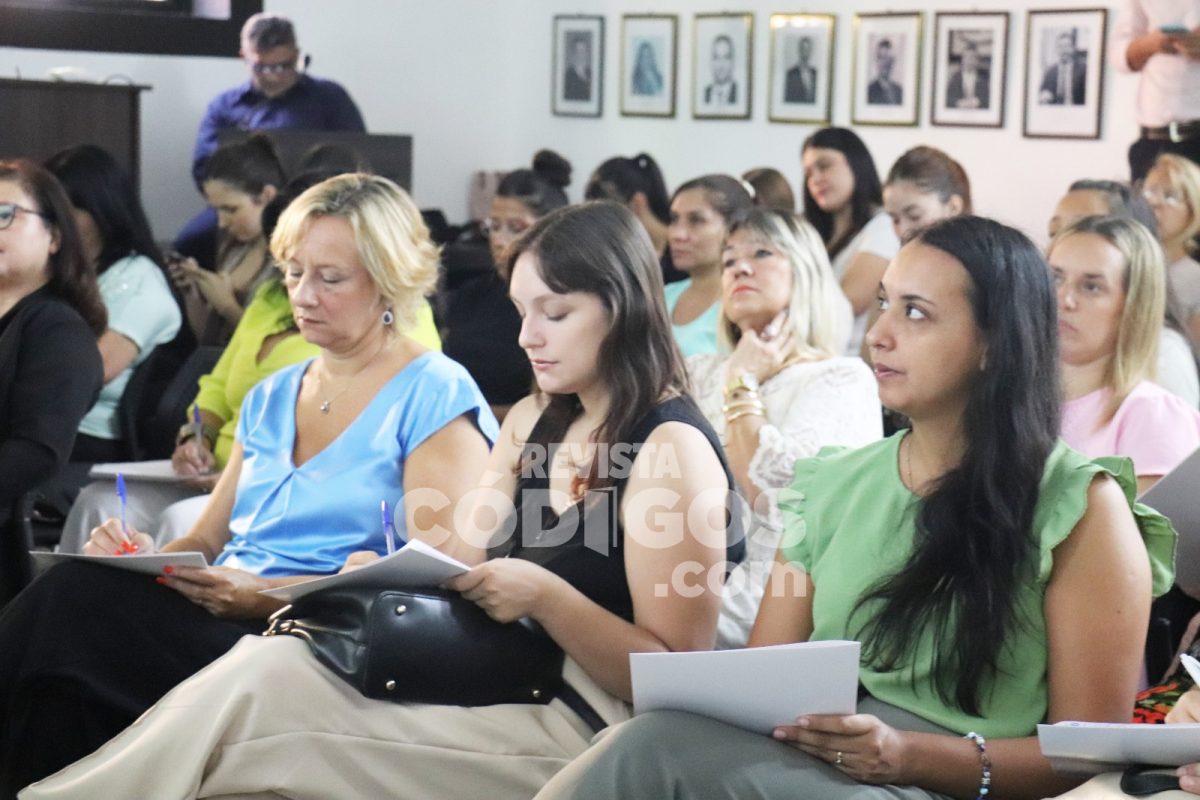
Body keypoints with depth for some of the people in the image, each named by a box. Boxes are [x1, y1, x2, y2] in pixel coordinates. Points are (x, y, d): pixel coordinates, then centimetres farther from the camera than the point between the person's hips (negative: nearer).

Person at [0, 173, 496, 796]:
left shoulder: (437, 398, 0)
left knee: (72, 604, -29)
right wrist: (148, 554, -2)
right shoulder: (270, 398, 23)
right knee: (76, 589, -28)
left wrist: (267, 595, -19)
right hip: (220, 619, 6)